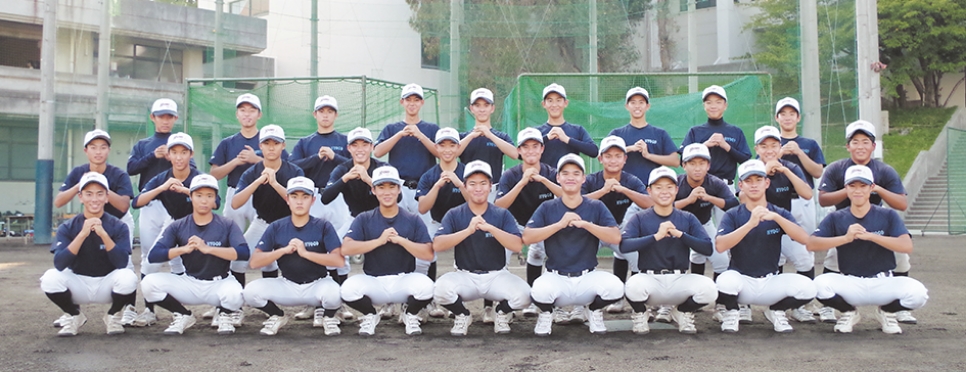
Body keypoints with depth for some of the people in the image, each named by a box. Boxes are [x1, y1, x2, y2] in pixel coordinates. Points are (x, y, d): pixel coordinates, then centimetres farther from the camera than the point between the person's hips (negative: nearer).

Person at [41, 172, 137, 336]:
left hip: (107, 285, -1)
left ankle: (113, 316, 1)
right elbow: (59, 264, -19)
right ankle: (74, 316, 4)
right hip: (78, 284, 1)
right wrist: (82, 234, -29)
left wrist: (103, 234, -30)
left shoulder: (118, 226, -8)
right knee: (50, 278, -27)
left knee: (128, 277, -32)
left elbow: (122, 263, -21)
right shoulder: (67, 227, -5)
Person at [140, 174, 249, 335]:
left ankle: (224, 315, 4)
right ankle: (183, 316, 7)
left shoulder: (227, 225, -3)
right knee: (149, 283, -19)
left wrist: (207, 248, -28)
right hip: (189, 284, 3)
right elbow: (153, 255, -8)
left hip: (219, 284, -2)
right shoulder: (178, 227, 2)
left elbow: (243, 253, -19)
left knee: (235, 294, -36)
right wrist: (184, 249, -24)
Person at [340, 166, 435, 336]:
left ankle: (410, 315, 5)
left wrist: (401, 240, -18)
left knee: (426, 285, -31)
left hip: (404, 280, 0)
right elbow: (345, 249, -13)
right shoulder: (364, 219, 3)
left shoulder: (413, 220, 3)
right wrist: (379, 241, -19)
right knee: (348, 288, -30)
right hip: (373, 281, 0)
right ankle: (370, 315, 5)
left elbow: (428, 254, -8)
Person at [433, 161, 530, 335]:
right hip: (465, 276, 0)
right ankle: (462, 315, 4)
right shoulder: (454, 215, 2)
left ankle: (501, 313, 10)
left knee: (523, 294, -28)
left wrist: (490, 228, -25)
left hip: (497, 276, 1)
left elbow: (517, 246, -12)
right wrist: (468, 230, -26)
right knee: (441, 288, -31)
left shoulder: (503, 215, 3)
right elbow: (437, 245, -14)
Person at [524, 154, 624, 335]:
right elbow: (527, 237, -11)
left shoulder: (596, 207, 4)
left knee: (615, 287, -28)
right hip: (556, 278, -1)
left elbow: (616, 237, -9)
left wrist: (585, 224, -20)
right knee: (540, 291, -34)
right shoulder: (547, 208, 3)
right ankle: (546, 313, 5)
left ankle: (595, 311, 9)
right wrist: (559, 224, -20)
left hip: (587, 278, 1)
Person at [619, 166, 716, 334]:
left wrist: (680, 234, -17)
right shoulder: (639, 219, 2)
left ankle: (683, 312, 9)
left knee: (709, 288, -27)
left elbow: (708, 248, -4)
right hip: (650, 279, -2)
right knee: (634, 286, -35)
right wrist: (656, 236, -24)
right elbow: (624, 246, -16)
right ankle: (640, 314, 4)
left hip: (680, 280, 2)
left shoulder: (688, 219, 8)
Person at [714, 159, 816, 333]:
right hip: (742, 280, -2)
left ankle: (776, 311, 8)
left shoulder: (780, 214, 4)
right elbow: (720, 245, -20)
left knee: (806, 286, -25)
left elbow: (805, 238, -14)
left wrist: (775, 217, -26)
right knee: (726, 280, -36)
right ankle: (732, 312, 1)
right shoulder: (732, 215, -2)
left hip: (771, 282, 2)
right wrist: (750, 223, -30)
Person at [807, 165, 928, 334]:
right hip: (850, 284, 0)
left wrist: (870, 236, -24)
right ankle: (848, 313, 4)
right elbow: (811, 244, -14)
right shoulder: (835, 218, 2)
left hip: (883, 283, 0)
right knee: (820, 283, -31)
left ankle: (886, 311, 8)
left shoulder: (888, 216, 1)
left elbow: (907, 246, -15)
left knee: (917, 293, -29)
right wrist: (846, 238, -25)